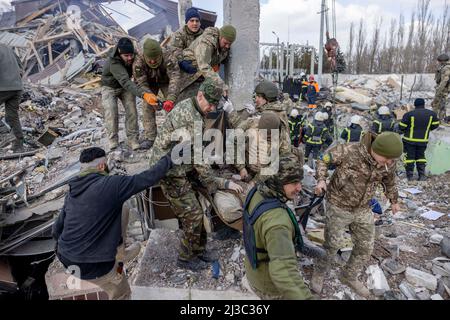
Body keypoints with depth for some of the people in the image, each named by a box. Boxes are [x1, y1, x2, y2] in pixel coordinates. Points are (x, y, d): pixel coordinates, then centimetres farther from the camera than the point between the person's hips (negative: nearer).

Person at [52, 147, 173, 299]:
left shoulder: (72, 192, 4)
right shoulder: (110, 184, -18)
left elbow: (57, 230, 10)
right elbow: (148, 178, -15)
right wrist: (166, 160, 1)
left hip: (66, 260, 7)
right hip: (94, 267, -6)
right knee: (121, 293, 21)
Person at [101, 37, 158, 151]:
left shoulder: (133, 56, -20)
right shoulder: (113, 63, -38)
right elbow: (125, 82, -52)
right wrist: (144, 94, -67)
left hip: (125, 86, 4)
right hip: (110, 87, -4)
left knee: (131, 109, -14)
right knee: (111, 111, -21)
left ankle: (133, 139, -7)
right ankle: (113, 140, -6)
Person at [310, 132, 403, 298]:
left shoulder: (389, 162, -12)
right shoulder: (349, 151, -28)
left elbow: (389, 179, 11)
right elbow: (324, 160, -12)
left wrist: (394, 200, 23)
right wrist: (321, 180, -27)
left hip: (362, 209, 5)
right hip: (338, 206, -5)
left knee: (365, 248, 13)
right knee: (332, 245, 7)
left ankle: (348, 277, 38)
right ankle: (319, 273, 34)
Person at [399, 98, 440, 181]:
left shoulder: (409, 114, -13)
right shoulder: (432, 114, -1)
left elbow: (402, 127, -10)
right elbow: (435, 125, 7)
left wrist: (406, 131, 12)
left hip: (410, 140, -3)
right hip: (423, 140, 3)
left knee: (410, 157, 5)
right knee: (421, 156, 17)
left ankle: (409, 176, 7)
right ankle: (422, 176, 13)